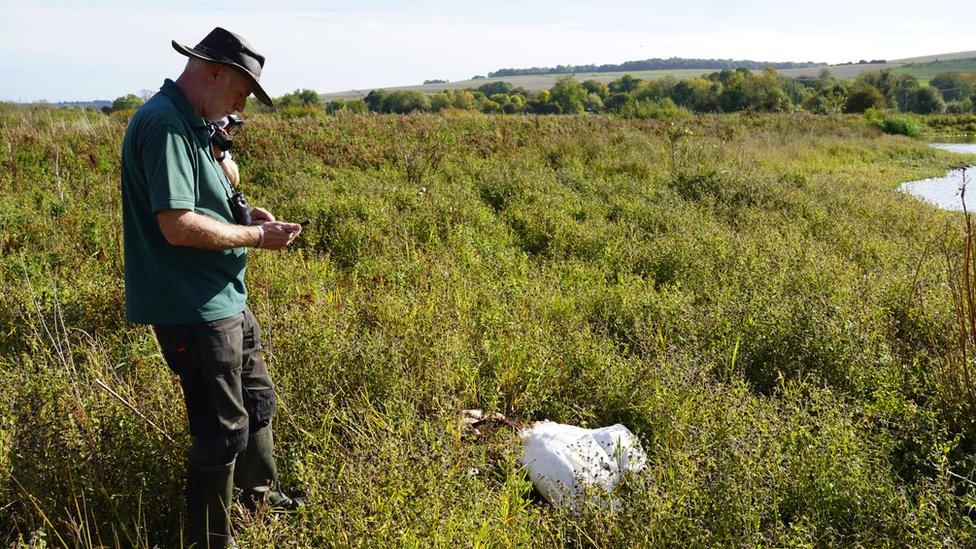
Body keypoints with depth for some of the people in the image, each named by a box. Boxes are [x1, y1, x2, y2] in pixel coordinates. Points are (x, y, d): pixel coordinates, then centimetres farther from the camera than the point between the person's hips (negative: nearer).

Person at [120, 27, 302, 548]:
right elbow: (177, 225, -28)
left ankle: (261, 493, 46)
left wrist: (242, 214, 7)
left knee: (256, 398, 25)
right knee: (223, 429, 1)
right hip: (194, 307, -11)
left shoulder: (188, 123, 13)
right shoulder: (165, 124, -21)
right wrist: (256, 237, -17)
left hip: (226, 299, 11)